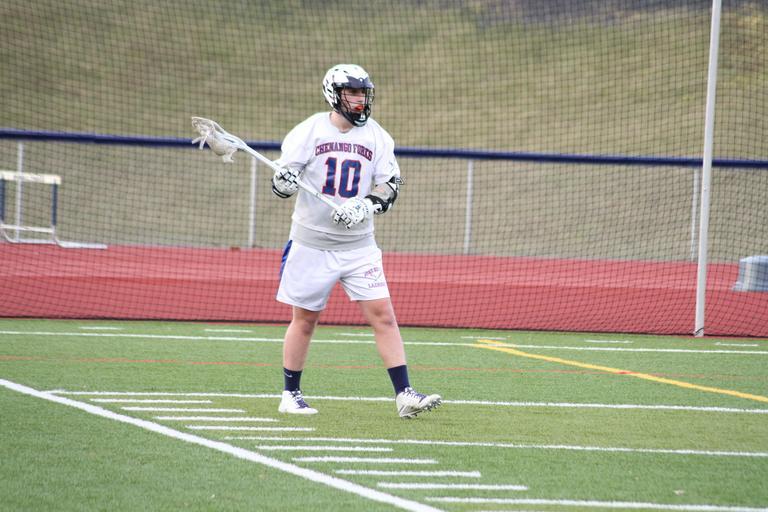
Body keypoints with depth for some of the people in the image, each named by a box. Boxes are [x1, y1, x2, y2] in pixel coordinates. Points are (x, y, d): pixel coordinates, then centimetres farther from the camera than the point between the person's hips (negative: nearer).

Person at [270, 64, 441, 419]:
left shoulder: (377, 136, 4)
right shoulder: (310, 130, -5)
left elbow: (391, 186, 3)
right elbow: (281, 184, -6)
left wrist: (365, 206, -16)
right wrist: (285, 183, -30)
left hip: (358, 245, 2)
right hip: (311, 242, -2)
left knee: (383, 315, -6)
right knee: (305, 319, 6)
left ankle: (404, 395, -7)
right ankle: (290, 395, 20)